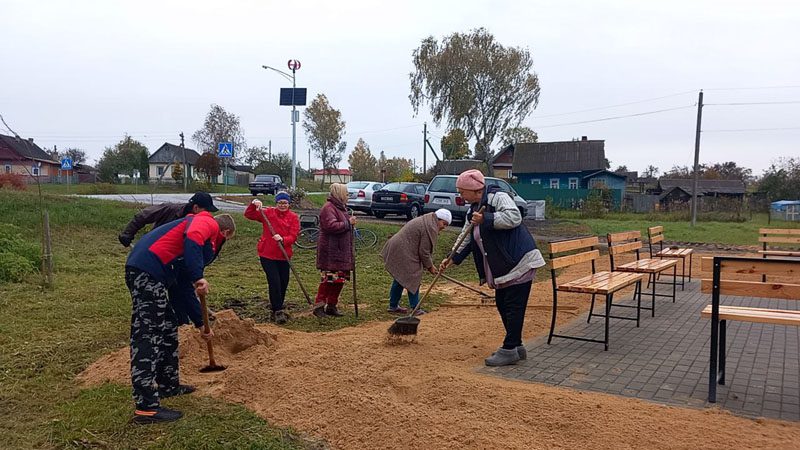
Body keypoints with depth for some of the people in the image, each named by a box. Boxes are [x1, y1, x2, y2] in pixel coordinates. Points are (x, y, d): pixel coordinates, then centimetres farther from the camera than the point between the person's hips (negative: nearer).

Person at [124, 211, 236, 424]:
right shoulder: (209, 223, 5)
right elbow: (192, 237, -23)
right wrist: (198, 277, -24)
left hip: (144, 271, 10)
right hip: (147, 271, -10)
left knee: (168, 327, 20)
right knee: (147, 335, -10)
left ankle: (167, 386, 32)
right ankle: (146, 407, -8)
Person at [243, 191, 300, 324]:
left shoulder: (293, 217, 0)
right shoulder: (268, 213, 1)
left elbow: (293, 236, -10)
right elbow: (248, 214, 1)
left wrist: (282, 239, -28)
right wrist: (254, 205, -17)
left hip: (284, 255, 2)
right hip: (267, 255, -2)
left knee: (284, 283, 11)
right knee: (275, 282, -10)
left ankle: (276, 307, 33)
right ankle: (278, 312, -1)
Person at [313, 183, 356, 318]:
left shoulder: (340, 207, 19)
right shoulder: (328, 208, -13)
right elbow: (332, 226, -26)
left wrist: (350, 222, 9)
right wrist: (348, 223, -16)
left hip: (341, 251, 10)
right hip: (330, 252, -10)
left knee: (339, 279, 11)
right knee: (329, 278, -10)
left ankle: (332, 306, 19)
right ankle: (319, 305, -2)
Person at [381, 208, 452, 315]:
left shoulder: (425, 221, 16)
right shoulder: (430, 228, -17)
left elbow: (424, 249, 20)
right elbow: (424, 251, -15)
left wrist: (429, 264, 18)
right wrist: (430, 266, -1)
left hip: (395, 250, 11)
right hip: (403, 253, -11)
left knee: (400, 279, 18)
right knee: (413, 280, -1)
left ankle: (393, 306, 26)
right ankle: (415, 308, 5)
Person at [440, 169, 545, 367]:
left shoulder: (498, 197, -12)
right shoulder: (473, 210, 15)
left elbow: (514, 217, -27)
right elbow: (466, 240, 20)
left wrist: (485, 219, -26)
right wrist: (451, 259, 14)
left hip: (519, 263, -10)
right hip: (501, 267, 10)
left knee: (514, 306, -4)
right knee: (502, 305, 13)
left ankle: (509, 350, 2)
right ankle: (516, 346, 25)